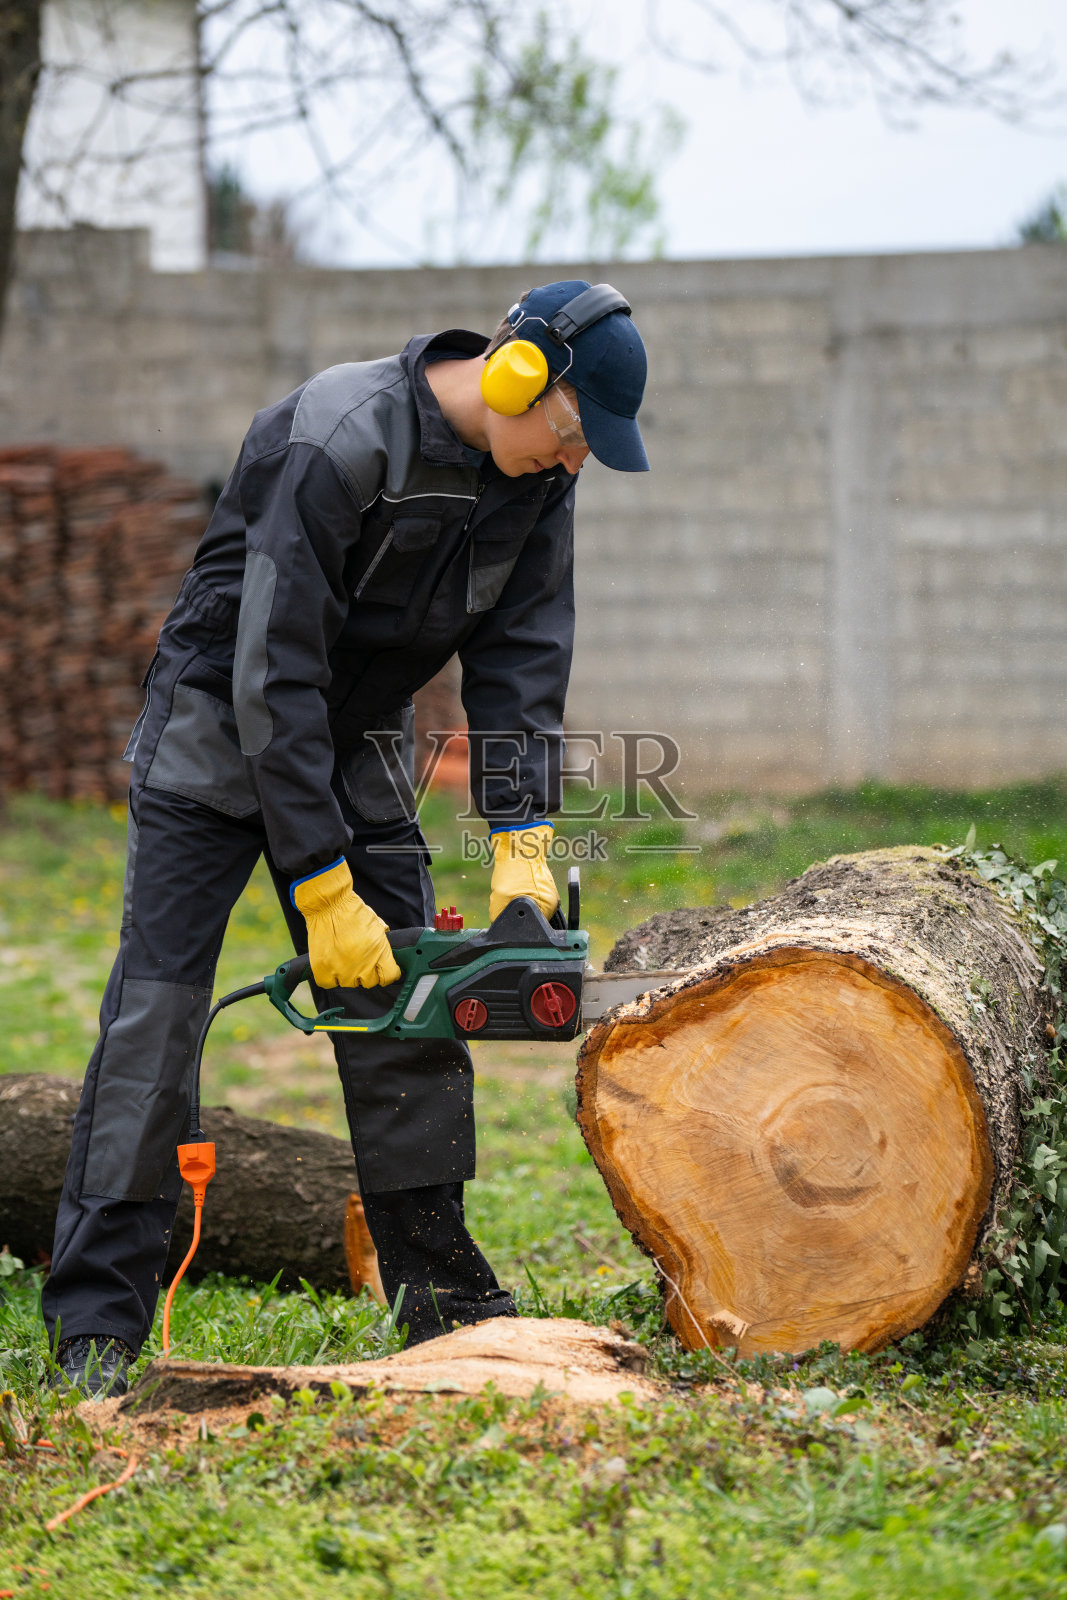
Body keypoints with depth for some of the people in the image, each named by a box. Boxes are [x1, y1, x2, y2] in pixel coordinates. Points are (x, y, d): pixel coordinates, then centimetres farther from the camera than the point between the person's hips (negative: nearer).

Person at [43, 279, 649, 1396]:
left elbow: (521, 660, -6)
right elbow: (274, 677, -31)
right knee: (157, 1008, -12)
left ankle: (439, 1290, 12)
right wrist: (323, 894, -30)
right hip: (219, 729, -6)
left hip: (359, 749, 7)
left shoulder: (535, 476, -9)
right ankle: (95, 1326, -12)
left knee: (404, 1009, 3)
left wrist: (522, 848, -17)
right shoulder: (338, 444, -31)